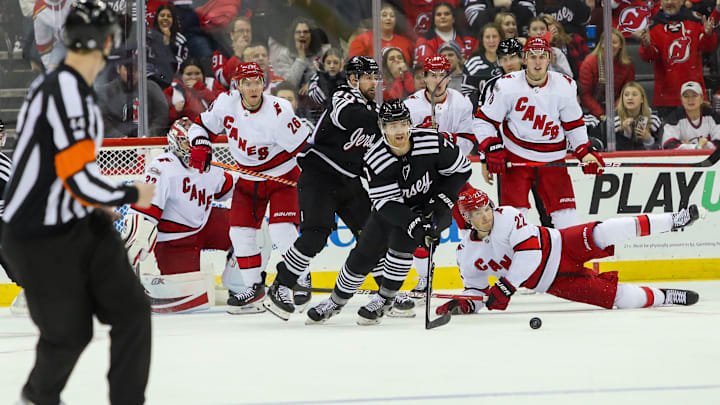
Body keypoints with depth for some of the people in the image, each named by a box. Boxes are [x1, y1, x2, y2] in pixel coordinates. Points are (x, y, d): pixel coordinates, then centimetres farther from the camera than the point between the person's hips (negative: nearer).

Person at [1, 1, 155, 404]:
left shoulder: (56, 84, 5)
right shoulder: (68, 91, -26)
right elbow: (79, 177, -28)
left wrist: (97, 200, 29)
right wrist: (130, 195, -12)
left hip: (81, 224, 9)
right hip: (41, 238, -9)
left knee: (132, 311, 0)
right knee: (69, 333, 6)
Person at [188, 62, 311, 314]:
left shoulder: (278, 112, -26)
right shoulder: (226, 103, -10)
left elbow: (305, 147, -21)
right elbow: (202, 125, 6)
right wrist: (200, 148, -12)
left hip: (283, 177, -5)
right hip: (248, 181, 5)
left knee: (282, 232, -18)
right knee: (240, 233, -1)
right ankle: (253, 287, 13)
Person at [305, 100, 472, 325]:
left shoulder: (432, 142, -26)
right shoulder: (375, 160, -24)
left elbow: (462, 169, -12)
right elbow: (387, 204, -26)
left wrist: (442, 202, -19)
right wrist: (414, 224, -39)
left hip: (430, 205, -2)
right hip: (391, 209, 2)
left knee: (402, 239, -27)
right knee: (363, 254, 2)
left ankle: (384, 299, -9)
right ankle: (336, 301, 26)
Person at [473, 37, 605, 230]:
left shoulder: (565, 86, -3)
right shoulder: (506, 85, -10)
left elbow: (574, 125, 8)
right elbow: (483, 121, -3)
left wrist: (585, 153, -4)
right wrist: (492, 151, -15)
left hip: (553, 160, 2)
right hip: (515, 159, -2)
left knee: (567, 217, -2)